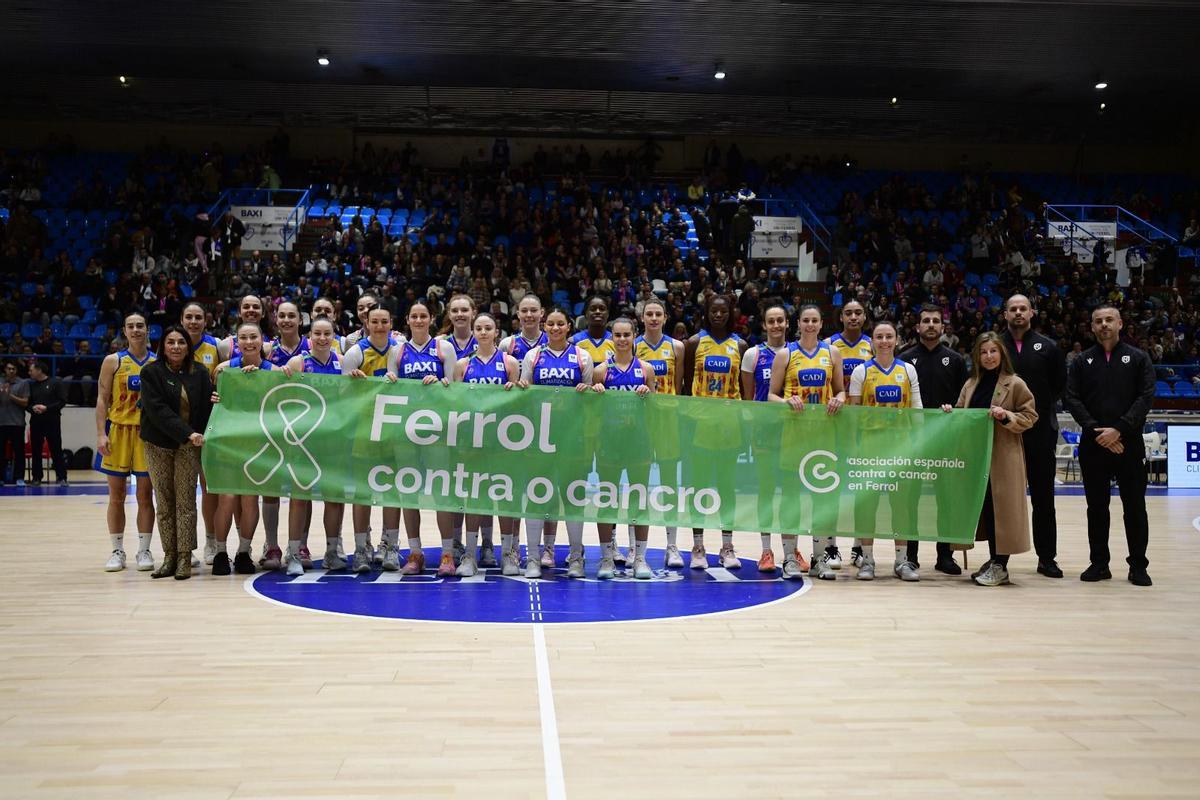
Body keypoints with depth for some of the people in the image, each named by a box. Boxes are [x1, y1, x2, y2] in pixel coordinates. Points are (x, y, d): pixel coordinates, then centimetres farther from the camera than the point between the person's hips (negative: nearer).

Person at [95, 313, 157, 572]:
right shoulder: (113, 361, 2)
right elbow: (102, 399, 0)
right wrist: (101, 433, -10)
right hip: (118, 431, 0)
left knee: (145, 495, 2)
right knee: (117, 495, 4)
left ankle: (144, 550, 9)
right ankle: (118, 551, 12)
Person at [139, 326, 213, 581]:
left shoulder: (199, 372, 4)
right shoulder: (152, 372, -2)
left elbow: (207, 406, 0)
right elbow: (158, 410, -12)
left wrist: (200, 435, -18)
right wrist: (187, 433, -21)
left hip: (190, 445, 0)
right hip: (159, 445, 0)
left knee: (185, 502, -4)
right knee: (164, 503, 4)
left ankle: (185, 558, -1)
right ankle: (169, 556, 10)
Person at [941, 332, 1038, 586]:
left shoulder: (1015, 384, -3)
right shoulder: (970, 384, 13)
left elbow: (1029, 416, -3)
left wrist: (1006, 416, -18)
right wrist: (950, 412, 0)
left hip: (1004, 457, -5)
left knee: (1000, 506, -5)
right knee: (984, 506, 9)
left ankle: (1000, 566, 3)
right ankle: (993, 559, 20)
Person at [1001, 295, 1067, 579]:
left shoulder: (1047, 347, 5)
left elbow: (1060, 383, 8)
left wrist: (1042, 407, 3)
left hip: (1040, 430, 0)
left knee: (1043, 496, 5)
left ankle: (1047, 557, 13)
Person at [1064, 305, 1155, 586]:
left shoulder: (1138, 358, 4)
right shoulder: (1082, 361, 9)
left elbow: (1146, 397, -4)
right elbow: (1073, 399, 1)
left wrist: (1119, 430, -15)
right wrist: (1097, 431, -11)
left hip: (1129, 444, -2)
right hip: (1093, 444, 2)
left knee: (1135, 506, 2)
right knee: (1097, 506, 7)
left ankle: (1138, 566, 12)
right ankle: (1099, 563, 16)